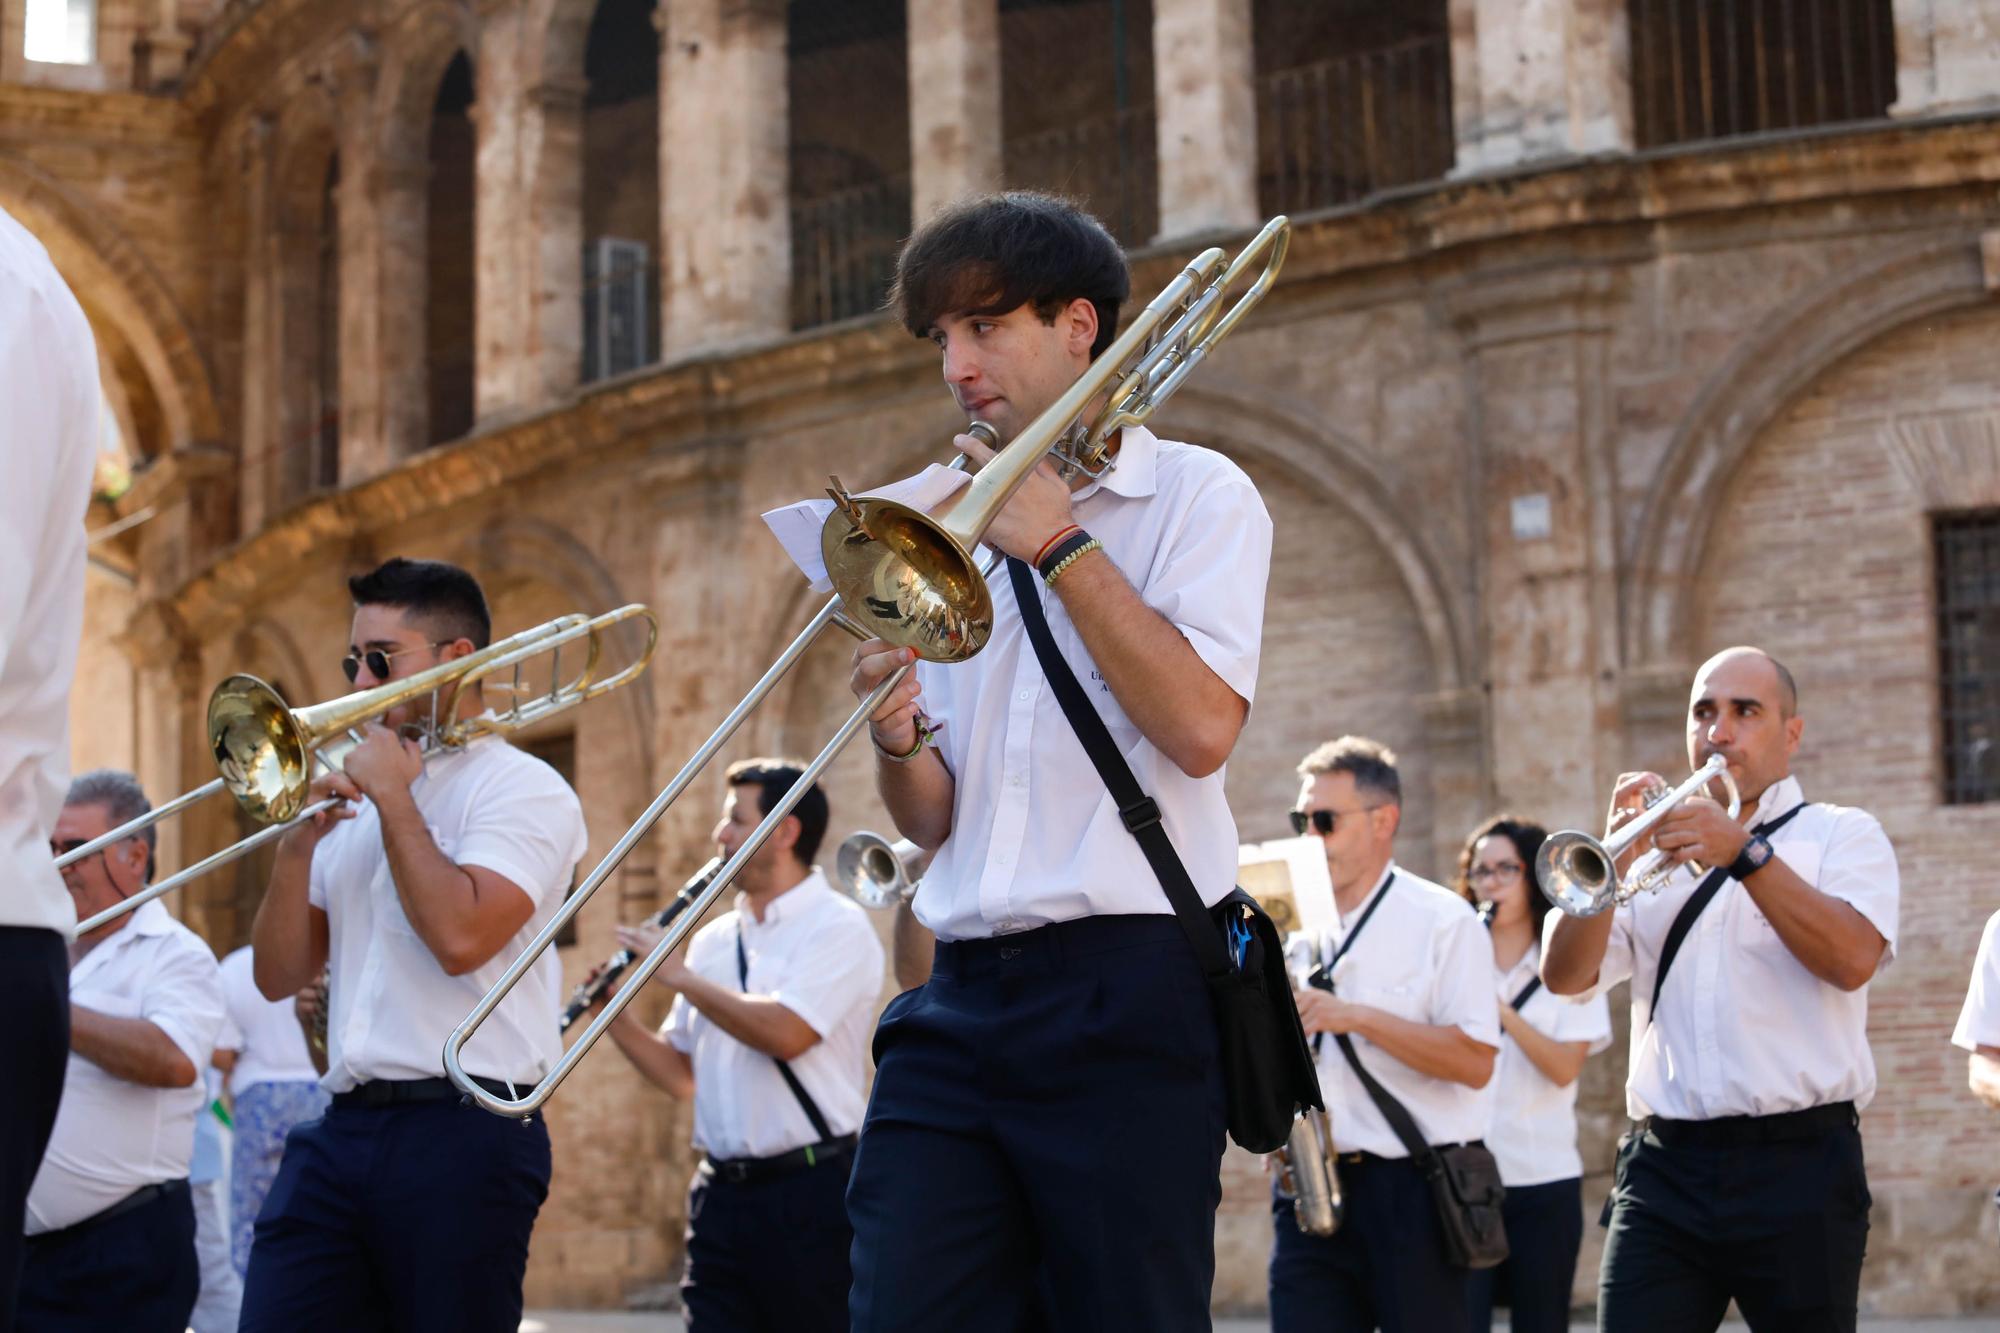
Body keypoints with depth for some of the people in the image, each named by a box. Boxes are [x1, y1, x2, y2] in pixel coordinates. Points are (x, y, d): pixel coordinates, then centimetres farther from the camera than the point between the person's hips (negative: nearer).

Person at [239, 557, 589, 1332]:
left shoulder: (524, 789, -1)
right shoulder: (354, 804, 19)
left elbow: (460, 936, -18)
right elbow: (279, 976, 15)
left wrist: (392, 797, -6)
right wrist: (299, 839, 0)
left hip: (461, 1130, -6)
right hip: (342, 1127, 6)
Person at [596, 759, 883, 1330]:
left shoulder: (838, 927, -6)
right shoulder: (714, 939, 14)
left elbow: (784, 1034, -22)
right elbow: (680, 1076, 18)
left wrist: (679, 976, -12)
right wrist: (614, 1015, 0)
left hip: (807, 1195, -6)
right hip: (721, 1193, 6)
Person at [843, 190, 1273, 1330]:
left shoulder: (1195, 496, 4)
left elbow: (1201, 726, -14)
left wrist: (1060, 544, -8)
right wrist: (898, 742, -5)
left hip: (1126, 991, -5)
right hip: (963, 1000, 5)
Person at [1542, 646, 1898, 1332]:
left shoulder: (1841, 834, 8)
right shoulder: (1663, 845, 17)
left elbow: (1853, 958, -13)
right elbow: (1564, 975, 4)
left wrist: (1744, 850, -19)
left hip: (1797, 1168, -2)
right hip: (1664, 1167, 2)